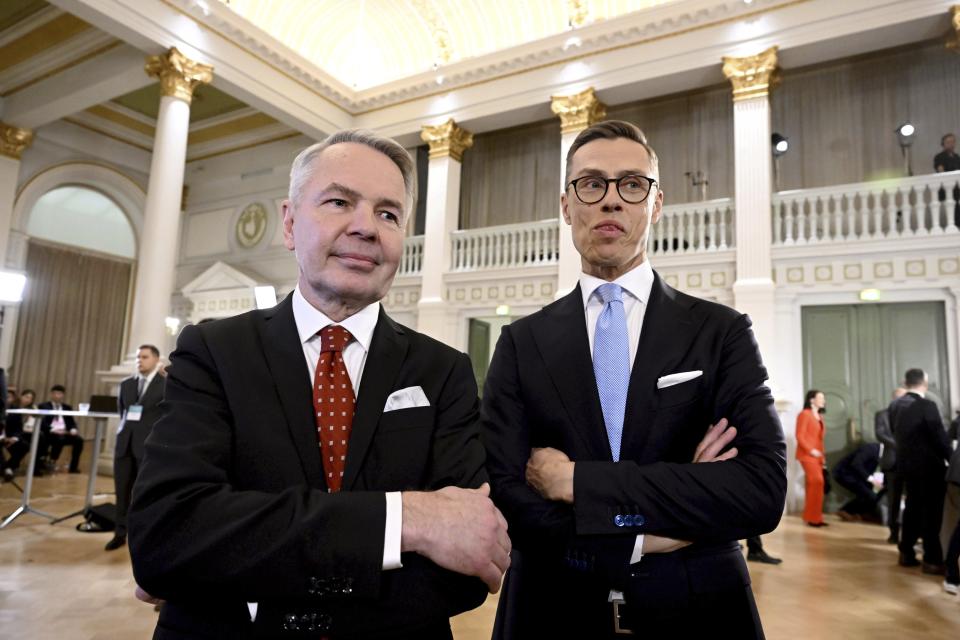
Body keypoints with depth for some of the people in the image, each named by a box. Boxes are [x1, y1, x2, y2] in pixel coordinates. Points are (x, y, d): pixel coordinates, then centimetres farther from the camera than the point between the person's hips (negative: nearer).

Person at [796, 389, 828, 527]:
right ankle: (813, 517, -6)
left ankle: (812, 517, 12)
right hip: (807, 454, -8)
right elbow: (800, 436, -12)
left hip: (817, 455, 8)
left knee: (813, 484, 8)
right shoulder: (804, 414, -6)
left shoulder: (819, 416, 17)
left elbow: (819, 439, 17)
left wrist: (822, 457, 12)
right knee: (817, 482, -14)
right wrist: (811, 450, -19)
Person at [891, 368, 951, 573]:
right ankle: (932, 560, 7)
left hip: (906, 463, 6)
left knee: (912, 506, 16)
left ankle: (906, 553, 21)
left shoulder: (894, 405, 3)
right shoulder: (926, 405, -17)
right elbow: (940, 436, -13)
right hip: (929, 464, -6)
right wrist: (952, 460, -3)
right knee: (932, 511, 2)